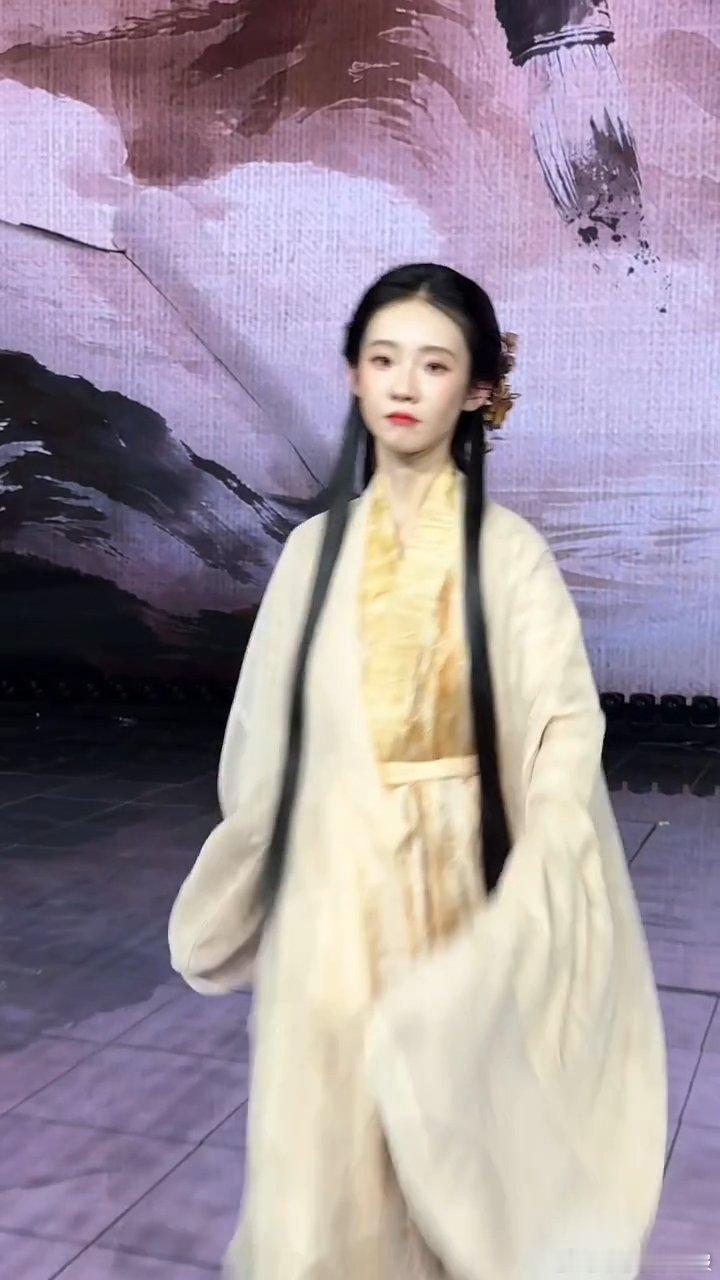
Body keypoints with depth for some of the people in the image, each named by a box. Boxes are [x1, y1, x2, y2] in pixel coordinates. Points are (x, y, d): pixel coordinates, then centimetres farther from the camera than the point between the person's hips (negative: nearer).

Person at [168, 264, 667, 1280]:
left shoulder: (509, 552, -6)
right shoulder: (316, 548, 3)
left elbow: (567, 737, -12)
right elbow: (265, 733, 9)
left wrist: (518, 928, -23)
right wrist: (233, 892, 14)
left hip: (453, 886, -2)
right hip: (330, 890, 3)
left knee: (443, 1141, 12)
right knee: (324, 1154, 10)